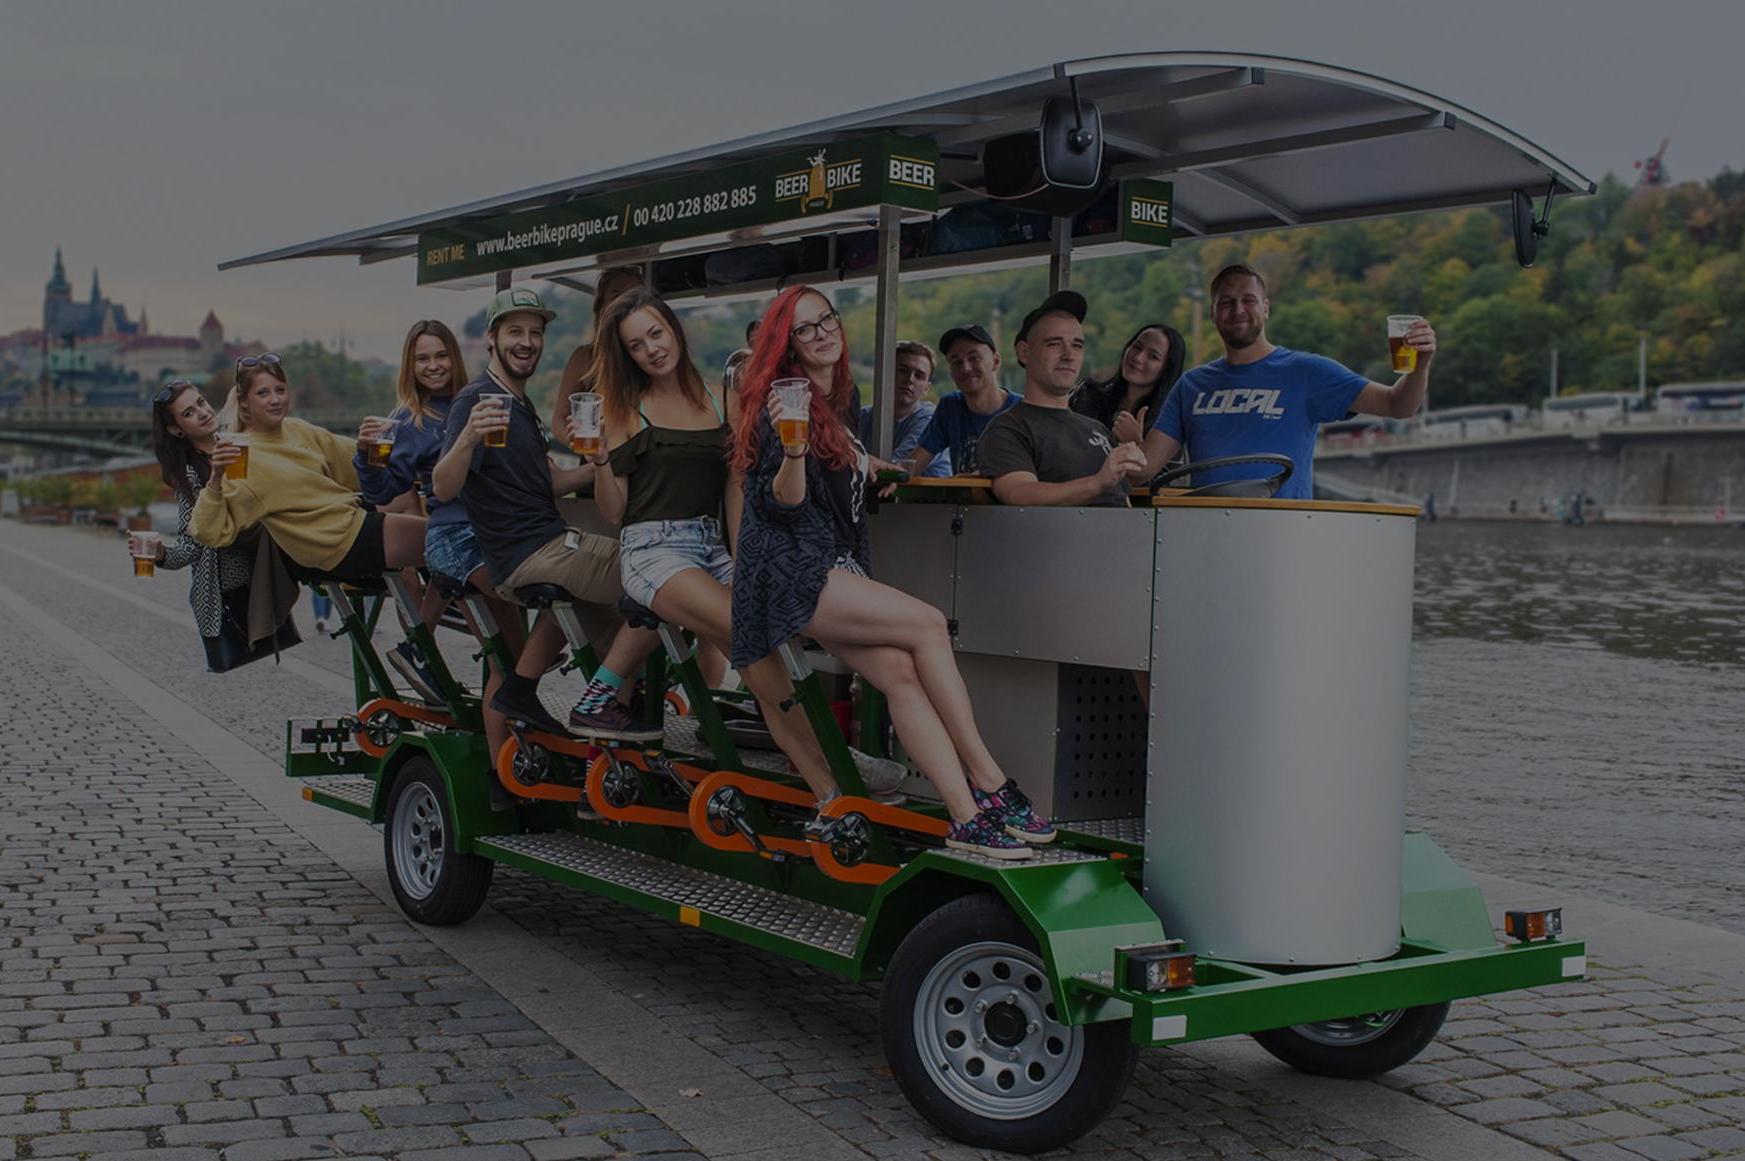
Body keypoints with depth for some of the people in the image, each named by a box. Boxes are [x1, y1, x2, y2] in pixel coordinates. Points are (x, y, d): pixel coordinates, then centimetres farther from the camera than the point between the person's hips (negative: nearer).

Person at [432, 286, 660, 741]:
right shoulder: (477, 401, -11)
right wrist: (467, 439, -40)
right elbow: (442, 489, -22)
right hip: (531, 554, -10)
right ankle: (597, 703, -11)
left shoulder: (521, 404, 19)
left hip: (545, 543, 10)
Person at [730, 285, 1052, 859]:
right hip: (791, 571, -7)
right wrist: (792, 448, -29)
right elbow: (783, 504, -16)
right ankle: (988, 780, -16)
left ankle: (969, 817, -25)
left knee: (900, 670, -17)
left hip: (837, 568, 7)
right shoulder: (782, 403, -7)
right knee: (928, 623, -21)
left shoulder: (843, 398, 19)